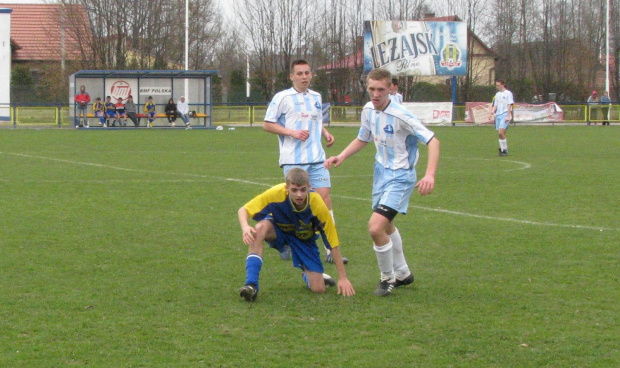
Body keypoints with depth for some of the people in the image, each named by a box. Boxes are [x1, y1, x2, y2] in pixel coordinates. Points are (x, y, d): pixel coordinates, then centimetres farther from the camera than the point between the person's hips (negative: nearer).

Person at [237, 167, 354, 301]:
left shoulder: (318, 206, -32)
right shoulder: (276, 194, -33)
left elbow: (333, 243, -23)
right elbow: (242, 210, -25)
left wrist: (343, 278, -21)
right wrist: (245, 228, -48)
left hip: (304, 239, 0)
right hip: (278, 229, 0)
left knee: (319, 289, -12)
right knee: (260, 227, -37)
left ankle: (308, 275, 27)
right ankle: (251, 284, -34)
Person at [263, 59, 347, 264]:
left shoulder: (316, 97, 15)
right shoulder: (283, 97, -2)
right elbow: (268, 124, -3)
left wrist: (326, 133, 9)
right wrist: (292, 132, -14)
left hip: (317, 158, 5)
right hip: (293, 160, -4)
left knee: (324, 196, -6)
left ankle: (331, 250, -6)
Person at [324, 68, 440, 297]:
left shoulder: (400, 116, -25)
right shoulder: (368, 111, -2)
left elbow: (432, 141, -26)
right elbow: (363, 139, 17)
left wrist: (430, 175, -38)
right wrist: (341, 157, 3)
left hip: (400, 177, -8)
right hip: (381, 172, 8)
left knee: (376, 227, -20)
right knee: (386, 226, 23)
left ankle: (388, 278, 3)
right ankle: (402, 273, 44)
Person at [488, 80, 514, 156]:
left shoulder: (508, 93, -2)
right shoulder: (497, 94, 18)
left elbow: (509, 105, -7)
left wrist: (508, 116, -15)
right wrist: (491, 113, 2)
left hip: (505, 115, -7)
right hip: (498, 115, 7)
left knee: (501, 132, -18)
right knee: (499, 134, 3)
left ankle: (505, 149, -12)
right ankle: (502, 149, 9)